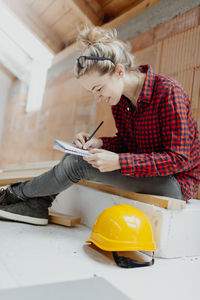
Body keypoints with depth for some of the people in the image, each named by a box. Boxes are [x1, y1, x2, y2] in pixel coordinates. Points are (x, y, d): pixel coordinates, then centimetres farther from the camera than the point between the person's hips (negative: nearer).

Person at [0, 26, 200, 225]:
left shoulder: (168, 93, -22)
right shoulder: (119, 97, 0)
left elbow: (180, 159, -24)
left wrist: (119, 162, -32)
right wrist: (99, 143, -13)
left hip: (178, 182, -7)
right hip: (142, 168, 8)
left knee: (80, 163, -19)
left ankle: (17, 193, 3)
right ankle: (36, 206, -2)